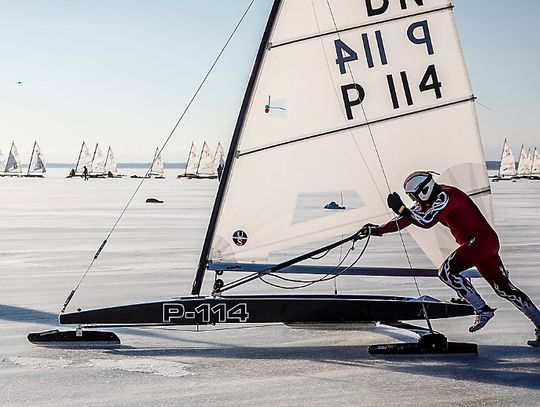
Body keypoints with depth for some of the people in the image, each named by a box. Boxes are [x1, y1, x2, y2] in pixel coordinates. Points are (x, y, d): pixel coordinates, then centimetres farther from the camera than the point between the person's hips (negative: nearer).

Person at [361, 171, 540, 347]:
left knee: (447, 271, -17)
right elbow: (409, 218, 14)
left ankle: (482, 310, -10)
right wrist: (378, 230, 9)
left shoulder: (446, 195, -16)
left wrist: (401, 208, -22)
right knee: (504, 288, 7)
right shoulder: (429, 199, 12)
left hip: (481, 239, -10)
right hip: (487, 242, 10)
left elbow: (427, 221, -25)